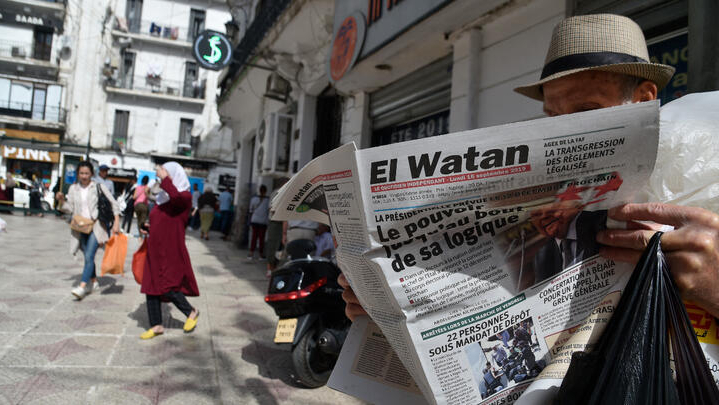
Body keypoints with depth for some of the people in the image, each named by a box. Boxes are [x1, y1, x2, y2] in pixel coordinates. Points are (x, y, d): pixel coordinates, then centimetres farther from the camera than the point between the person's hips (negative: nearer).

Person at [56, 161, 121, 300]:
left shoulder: (99, 187, -2)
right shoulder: (73, 189, 9)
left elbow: (113, 204, 0)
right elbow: (69, 209, 9)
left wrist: (116, 222, -6)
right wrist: (62, 201, -11)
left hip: (96, 226, -4)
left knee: (89, 256, -16)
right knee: (88, 256, 12)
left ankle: (82, 287, -20)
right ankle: (94, 281, 29)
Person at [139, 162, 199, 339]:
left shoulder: (185, 196, -9)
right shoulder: (161, 197, 13)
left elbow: (175, 197, -35)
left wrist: (164, 178, -22)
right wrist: (148, 229, 6)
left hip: (172, 251, -8)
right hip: (154, 251, 8)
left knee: (167, 288, -8)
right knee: (151, 287, 8)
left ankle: (191, 312, 16)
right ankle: (157, 325, 20)